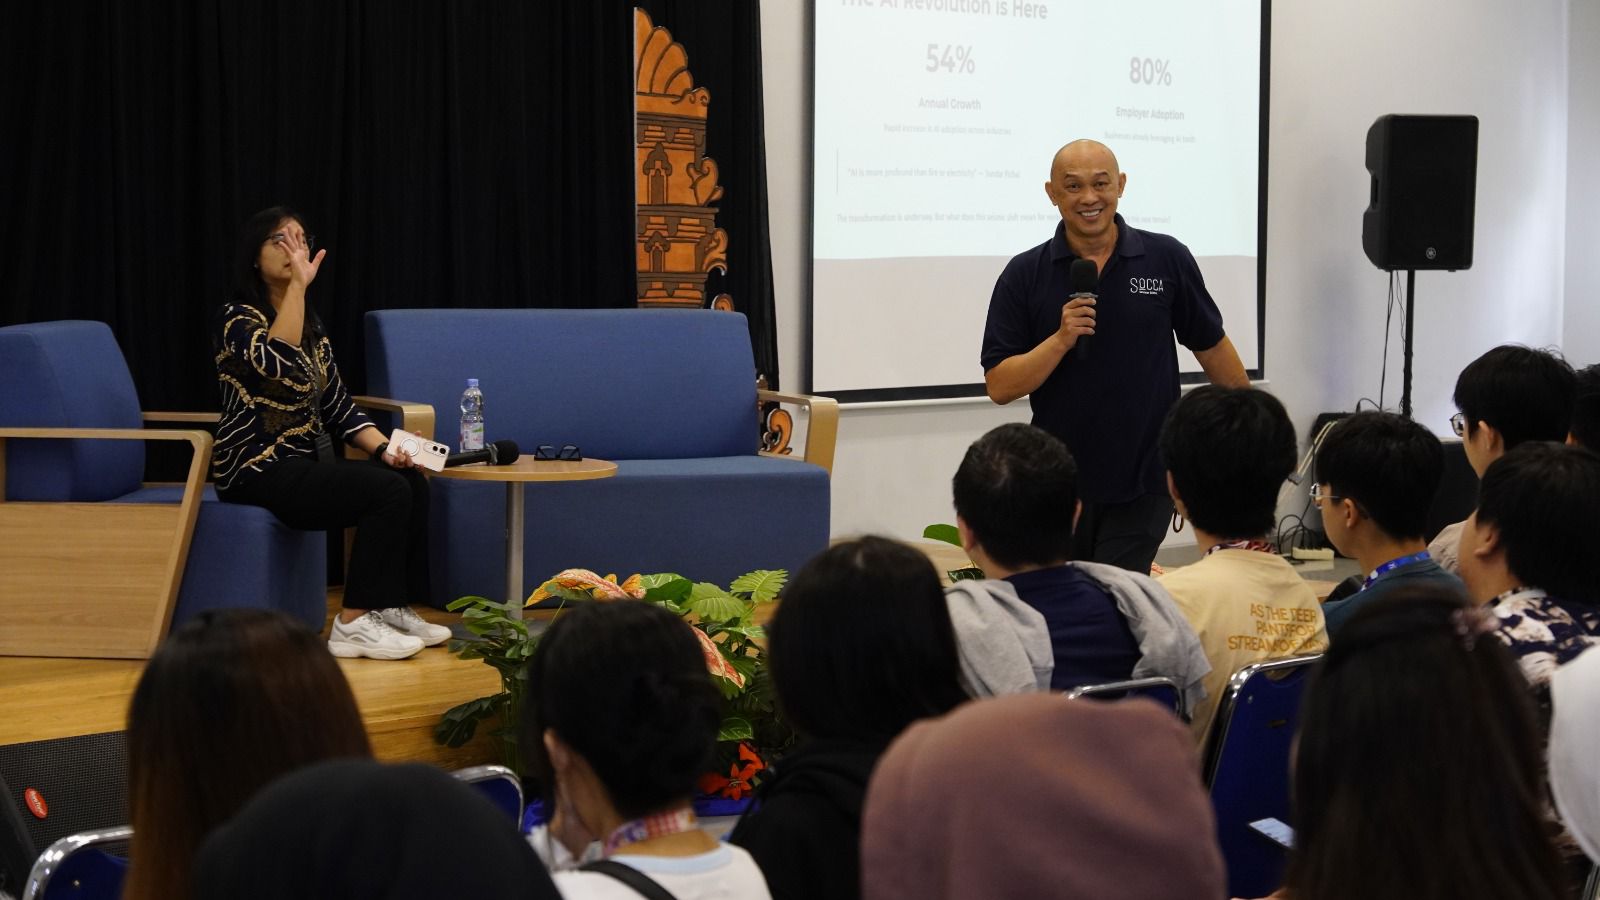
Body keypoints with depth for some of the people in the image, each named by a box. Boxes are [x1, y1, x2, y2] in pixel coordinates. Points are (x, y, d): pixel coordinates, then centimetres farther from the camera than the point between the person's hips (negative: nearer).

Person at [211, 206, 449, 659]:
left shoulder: (310, 322, 14)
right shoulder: (237, 318, -9)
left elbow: (337, 405, 12)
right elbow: (278, 364, -32)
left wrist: (382, 447, -5)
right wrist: (299, 283, -29)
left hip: (306, 464, 8)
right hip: (258, 471, -8)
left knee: (412, 480, -12)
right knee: (388, 491, -24)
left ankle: (393, 608, -3)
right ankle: (354, 624, -20)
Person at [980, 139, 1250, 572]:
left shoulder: (1168, 260, 0)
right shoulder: (1024, 274, -1)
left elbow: (1212, 346, 11)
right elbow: (999, 386, -5)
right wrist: (1061, 339, -19)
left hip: (1143, 485, -1)